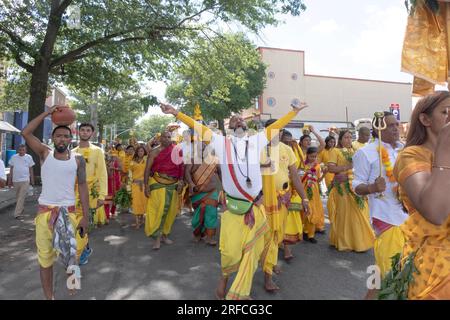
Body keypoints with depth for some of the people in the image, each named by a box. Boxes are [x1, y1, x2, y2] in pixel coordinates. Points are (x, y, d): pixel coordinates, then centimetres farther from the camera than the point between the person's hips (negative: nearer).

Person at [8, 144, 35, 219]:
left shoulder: (29, 157, 0)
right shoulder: (13, 157, 4)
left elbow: (31, 169, 5)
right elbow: (11, 169, 9)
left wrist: (32, 180, 5)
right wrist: (10, 180, 8)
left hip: (25, 180, -3)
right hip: (15, 180, 3)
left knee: (21, 197, -7)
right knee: (18, 197, 16)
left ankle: (17, 213, -7)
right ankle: (21, 209, 33)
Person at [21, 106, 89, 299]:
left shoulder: (78, 159, 2)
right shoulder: (45, 154, 3)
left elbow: (83, 187, 1)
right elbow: (26, 133, -10)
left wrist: (85, 216, -4)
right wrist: (47, 113, -7)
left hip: (68, 211, 0)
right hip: (45, 210, 1)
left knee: (69, 253, 1)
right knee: (45, 258, 10)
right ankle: (49, 297, 24)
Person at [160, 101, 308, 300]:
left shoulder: (256, 140, 8)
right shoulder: (221, 142, 4)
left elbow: (276, 125, 15)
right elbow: (198, 127, 3)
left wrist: (295, 111, 19)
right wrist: (176, 113, 1)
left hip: (255, 206, 2)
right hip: (233, 206, -2)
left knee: (250, 250, 10)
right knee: (230, 250, 0)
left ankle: (240, 292, 28)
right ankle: (224, 277, 34)